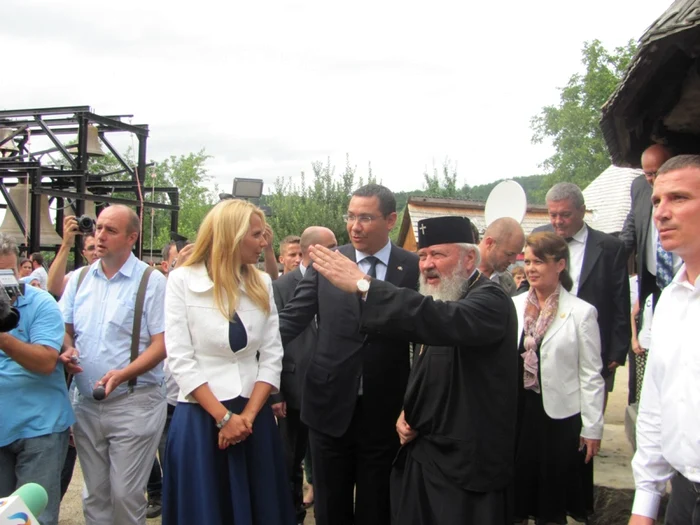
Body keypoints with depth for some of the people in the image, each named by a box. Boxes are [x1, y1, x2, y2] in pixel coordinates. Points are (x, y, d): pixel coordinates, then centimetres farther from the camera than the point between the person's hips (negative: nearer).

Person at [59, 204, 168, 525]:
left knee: (125, 495, 2)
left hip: (134, 404, -5)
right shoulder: (79, 278, 8)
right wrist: (66, 351, -7)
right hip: (85, 403, 5)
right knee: (94, 495, 16)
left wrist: (122, 374, -24)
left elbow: (161, 343, -12)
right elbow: (64, 329, 15)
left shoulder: (152, 282, -8)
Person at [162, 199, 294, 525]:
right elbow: (180, 360, -10)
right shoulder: (183, 280, -6)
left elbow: (272, 356, 3)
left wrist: (248, 415, -8)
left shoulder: (261, 284, 6)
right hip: (200, 418, -3)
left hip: (254, 417, 4)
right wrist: (224, 417, -13)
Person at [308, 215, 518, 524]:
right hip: (420, 455, 8)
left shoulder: (490, 300, -16)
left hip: (466, 467, -8)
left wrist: (363, 285, -41)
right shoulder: (439, 300, 12)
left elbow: (446, 321, -38)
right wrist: (407, 412, 4)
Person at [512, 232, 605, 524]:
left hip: (560, 416, -3)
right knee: (516, 488, 14)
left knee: (554, 500, 11)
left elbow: (591, 375, -5)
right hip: (517, 412, 3)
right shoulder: (513, 306, 0)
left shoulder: (581, 312, -8)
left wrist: (593, 428, -5)